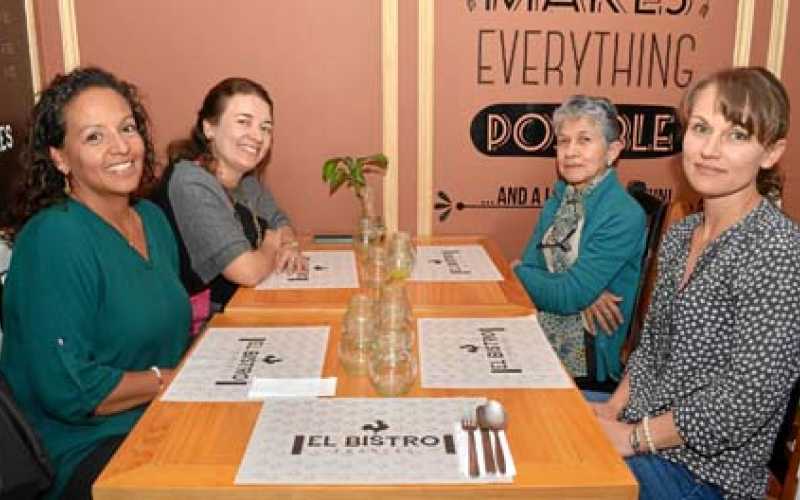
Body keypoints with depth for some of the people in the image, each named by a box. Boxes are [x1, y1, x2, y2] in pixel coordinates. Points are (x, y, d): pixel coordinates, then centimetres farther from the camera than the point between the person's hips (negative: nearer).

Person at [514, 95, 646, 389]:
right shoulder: (557, 202, 7)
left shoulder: (625, 216, -16)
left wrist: (518, 272, -3)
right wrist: (582, 296, -15)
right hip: (538, 341, 6)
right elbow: (529, 267, 2)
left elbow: (568, 296, -19)